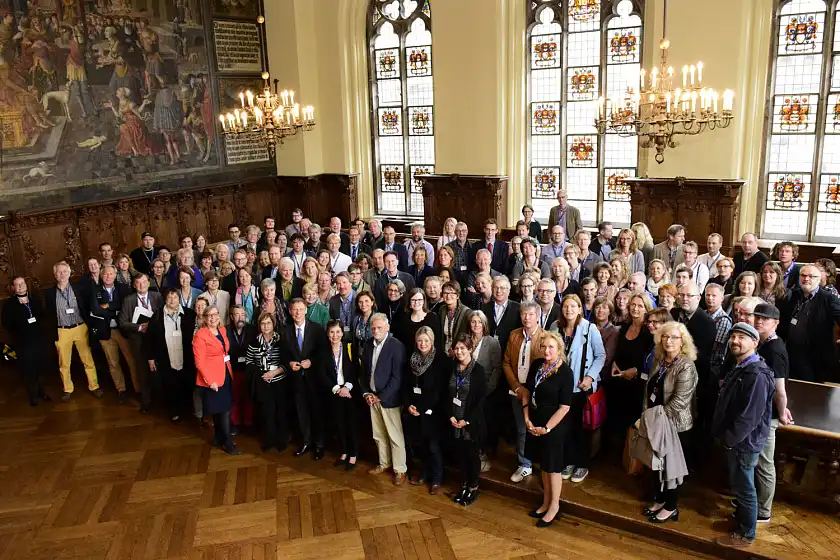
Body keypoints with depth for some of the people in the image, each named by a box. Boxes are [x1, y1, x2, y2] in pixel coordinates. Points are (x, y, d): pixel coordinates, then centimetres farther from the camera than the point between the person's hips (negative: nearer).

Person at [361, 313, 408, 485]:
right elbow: (364, 371, 13)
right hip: (372, 397, 6)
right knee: (378, 435, 17)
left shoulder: (396, 346, -15)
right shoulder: (369, 345, 5)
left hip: (389, 398, -6)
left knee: (395, 437, 3)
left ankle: (400, 470, 16)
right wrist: (366, 393, 0)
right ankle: (384, 463, 34)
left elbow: (397, 377, -17)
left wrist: (381, 397, -15)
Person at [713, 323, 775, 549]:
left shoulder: (757, 375, -25)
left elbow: (750, 415, -27)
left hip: (743, 442, -9)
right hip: (735, 439, 9)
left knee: (744, 488, 7)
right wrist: (724, 435, 10)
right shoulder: (740, 368, 8)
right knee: (739, 486, 24)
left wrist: (728, 438, -19)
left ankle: (745, 534, 22)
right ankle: (740, 519, 41)